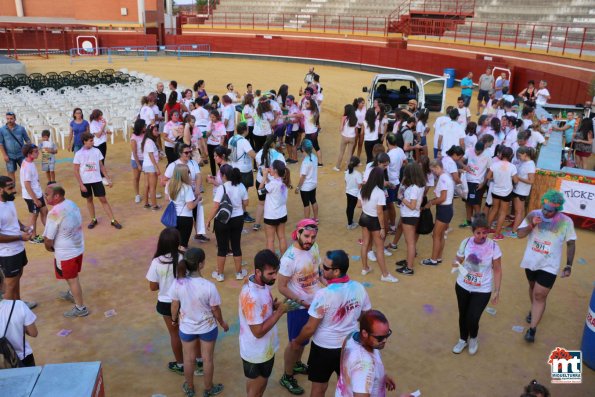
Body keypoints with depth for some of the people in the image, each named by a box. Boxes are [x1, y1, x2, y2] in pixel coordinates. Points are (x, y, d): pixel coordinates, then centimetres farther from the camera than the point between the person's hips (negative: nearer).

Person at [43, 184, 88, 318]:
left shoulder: (55, 213, -27)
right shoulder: (72, 204, -2)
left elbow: (48, 240, -22)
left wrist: (50, 248, 1)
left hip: (65, 253, -8)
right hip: (78, 248, 8)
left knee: (72, 279, 9)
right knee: (73, 277, 28)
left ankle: (80, 308, 22)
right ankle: (71, 294, 51)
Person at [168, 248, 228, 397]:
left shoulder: (177, 283, -22)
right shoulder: (208, 286, -30)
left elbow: (174, 305, -6)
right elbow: (215, 310, -16)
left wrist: (174, 319, 15)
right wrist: (222, 323, 5)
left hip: (186, 327, 2)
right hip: (207, 328, -2)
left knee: (189, 359, 24)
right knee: (207, 359, 20)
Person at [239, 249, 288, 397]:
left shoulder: (264, 284, -6)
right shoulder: (251, 296, -34)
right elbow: (258, 331, -29)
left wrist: (276, 306, -10)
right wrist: (279, 311, -24)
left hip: (266, 349, 8)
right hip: (256, 354, -8)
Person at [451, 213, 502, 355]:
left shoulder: (493, 246, -15)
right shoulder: (466, 242, -10)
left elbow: (497, 270, -7)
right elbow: (459, 260, 4)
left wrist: (497, 291, -6)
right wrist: (456, 264, -21)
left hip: (483, 290, -2)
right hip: (462, 286, 3)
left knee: (472, 319, -5)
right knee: (463, 315, 18)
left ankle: (473, 339, 31)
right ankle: (463, 340, 45)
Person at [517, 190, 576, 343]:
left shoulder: (566, 222, -15)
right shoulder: (533, 215, -11)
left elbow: (570, 244, -4)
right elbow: (520, 234, -9)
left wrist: (569, 265, -6)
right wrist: (531, 225, -27)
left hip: (549, 266, -3)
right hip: (530, 262, 3)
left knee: (540, 295, -6)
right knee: (533, 287, 25)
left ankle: (532, 329, 2)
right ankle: (534, 310, 50)